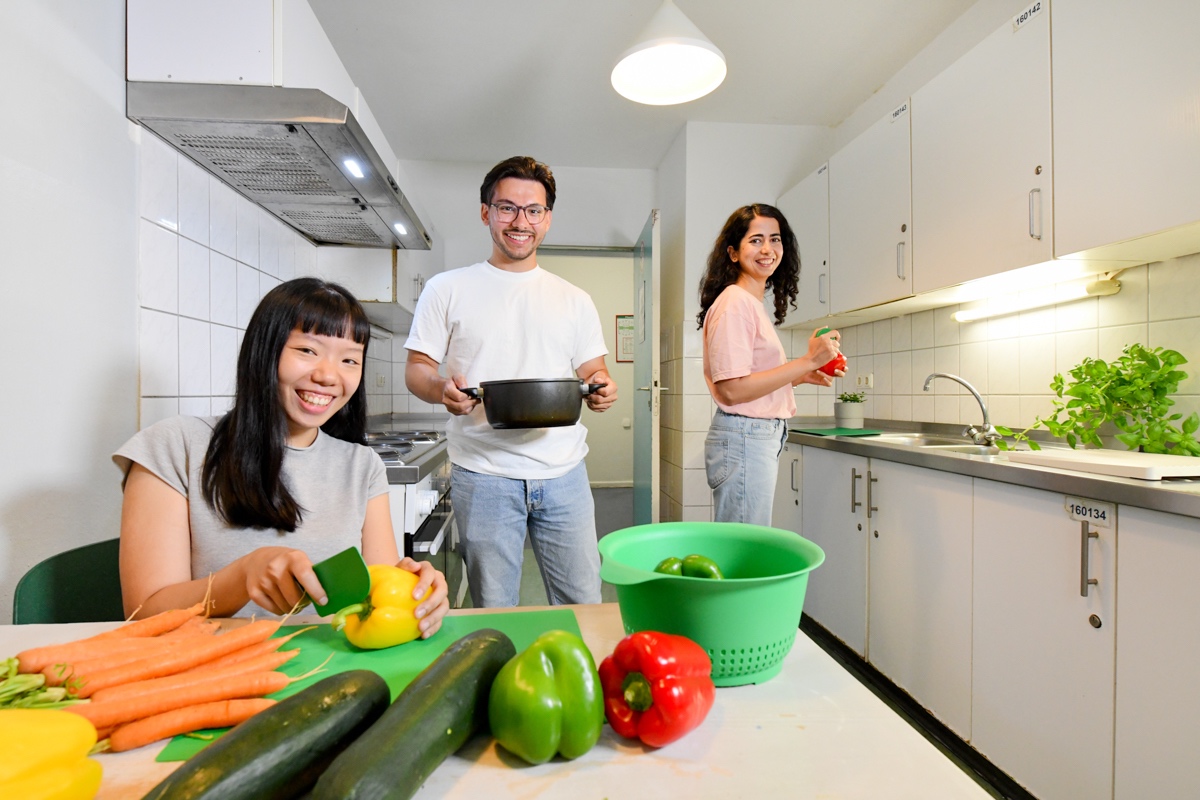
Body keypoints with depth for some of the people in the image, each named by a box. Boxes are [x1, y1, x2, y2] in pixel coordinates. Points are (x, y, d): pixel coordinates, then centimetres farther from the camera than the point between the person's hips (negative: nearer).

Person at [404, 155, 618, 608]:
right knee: (493, 614, 8)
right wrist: (442, 389, -17)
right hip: (483, 475, -1)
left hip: (563, 473, 2)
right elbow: (416, 369, 5)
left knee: (583, 604, 9)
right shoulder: (447, 290, 6)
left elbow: (593, 372, 14)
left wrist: (601, 388, -10)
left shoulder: (575, 300, 13)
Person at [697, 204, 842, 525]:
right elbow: (732, 389, -20)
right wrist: (808, 361, -16)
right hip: (743, 438, -9)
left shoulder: (754, 303, 16)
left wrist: (802, 376, 7)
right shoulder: (734, 302, -12)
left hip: (764, 438, 9)